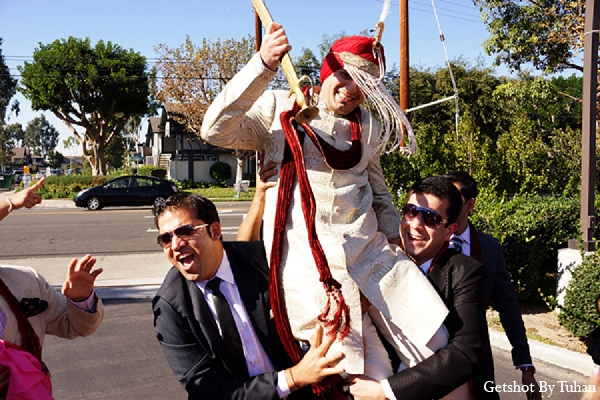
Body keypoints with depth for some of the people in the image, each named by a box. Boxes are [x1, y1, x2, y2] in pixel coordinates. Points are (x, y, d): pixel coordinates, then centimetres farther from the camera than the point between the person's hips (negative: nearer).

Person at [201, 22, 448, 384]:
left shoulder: (368, 127, 18)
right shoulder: (279, 109, 3)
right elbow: (216, 131, -12)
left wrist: (393, 234, 15)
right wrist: (263, 66, -20)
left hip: (369, 253, 5)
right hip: (307, 262, -5)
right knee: (366, 378, -12)